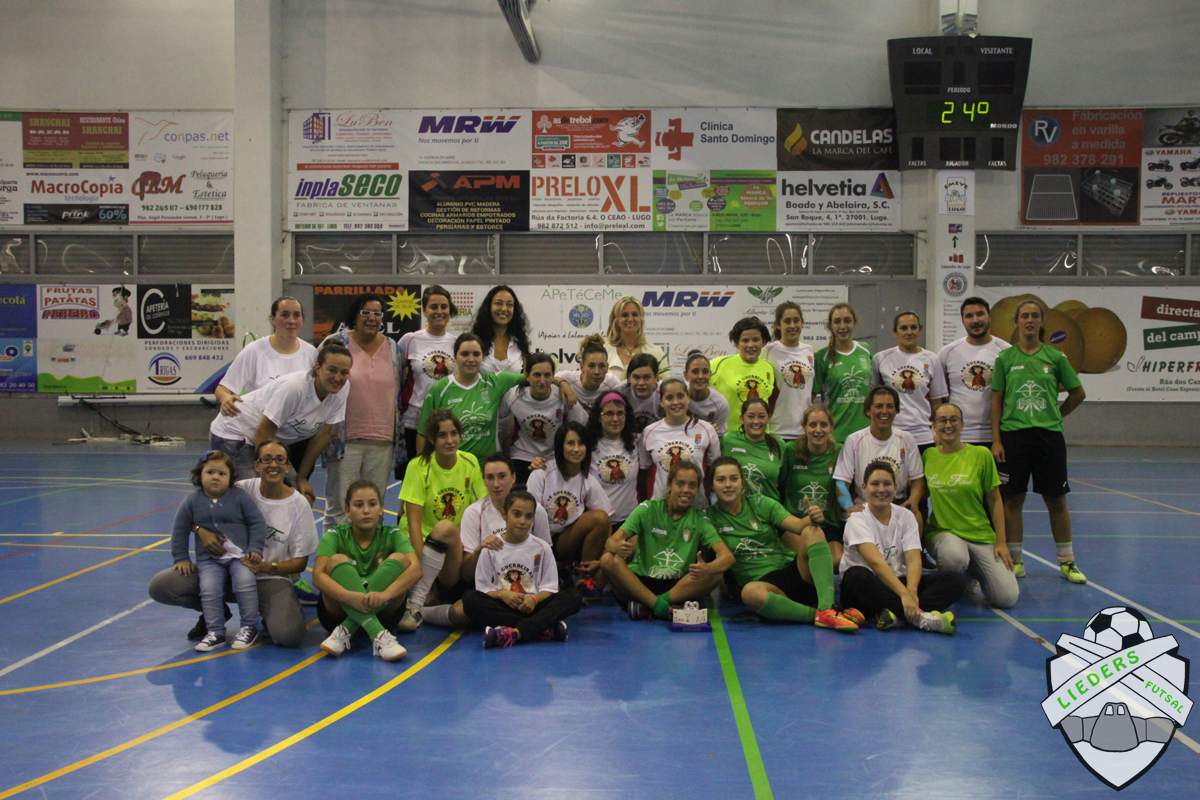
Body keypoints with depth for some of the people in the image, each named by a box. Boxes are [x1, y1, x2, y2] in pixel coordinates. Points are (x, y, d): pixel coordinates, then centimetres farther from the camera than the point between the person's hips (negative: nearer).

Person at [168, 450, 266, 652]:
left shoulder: (240, 497, -1)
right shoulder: (192, 501, 3)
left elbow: (257, 523, 1)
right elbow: (179, 531, 9)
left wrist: (255, 549, -7)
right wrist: (181, 559, 7)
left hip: (240, 556, -2)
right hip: (209, 560, 2)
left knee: (245, 582, -25)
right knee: (209, 589, -21)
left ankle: (249, 628, -9)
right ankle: (215, 633, -8)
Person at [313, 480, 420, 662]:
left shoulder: (392, 535, -1)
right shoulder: (335, 536, -3)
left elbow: (416, 569, -20)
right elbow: (318, 576, -20)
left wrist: (385, 594, -39)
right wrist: (350, 596, -40)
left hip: (381, 611, 1)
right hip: (340, 610, -1)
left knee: (399, 559, -20)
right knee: (337, 560, -25)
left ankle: (345, 630, -29)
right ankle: (377, 634, -42)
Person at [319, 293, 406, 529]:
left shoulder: (393, 349, 11)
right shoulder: (335, 343, 0)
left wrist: (399, 434, 16)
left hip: (382, 440, 3)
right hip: (344, 438, -3)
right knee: (338, 507, -2)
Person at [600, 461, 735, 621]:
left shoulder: (700, 519, 5)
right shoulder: (648, 509, 1)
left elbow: (727, 556, -9)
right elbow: (611, 541, -10)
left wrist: (707, 569, -34)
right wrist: (616, 547, -37)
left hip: (680, 587, 1)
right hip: (639, 584, -1)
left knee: (716, 573, -26)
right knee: (608, 560, -28)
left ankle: (646, 607, -28)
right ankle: (663, 608, -30)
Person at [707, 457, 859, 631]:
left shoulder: (760, 503, 8)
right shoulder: (710, 517, 5)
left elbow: (799, 525, -3)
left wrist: (812, 519, -25)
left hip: (793, 570, 3)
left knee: (812, 532, -26)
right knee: (750, 592, -40)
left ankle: (826, 609, -38)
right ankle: (816, 615, -34)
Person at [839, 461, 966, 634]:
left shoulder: (906, 516, 6)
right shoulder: (858, 519, -8)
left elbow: (914, 561, -8)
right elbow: (875, 562, -23)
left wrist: (911, 591, -29)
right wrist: (904, 594, -37)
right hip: (866, 590, -4)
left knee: (956, 580, -16)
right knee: (855, 575, -38)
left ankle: (897, 614, -39)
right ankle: (921, 618, -45)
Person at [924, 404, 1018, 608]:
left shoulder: (981, 454, -1)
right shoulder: (927, 456, 3)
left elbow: (995, 501, 3)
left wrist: (1001, 542, -2)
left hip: (981, 535, 1)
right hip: (943, 532, -1)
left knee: (1007, 598, -15)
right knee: (954, 557, -39)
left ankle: (972, 573, 17)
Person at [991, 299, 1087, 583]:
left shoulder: (1055, 357, 4)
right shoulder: (1005, 358, 4)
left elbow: (1078, 393, 13)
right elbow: (996, 401, 4)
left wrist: (1055, 415, 9)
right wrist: (996, 439, -2)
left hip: (1049, 435, 0)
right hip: (1013, 434, 0)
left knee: (1056, 500, 4)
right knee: (1012, 499, 3)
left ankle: (1067, 562, 15)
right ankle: (1015, 561, 13)